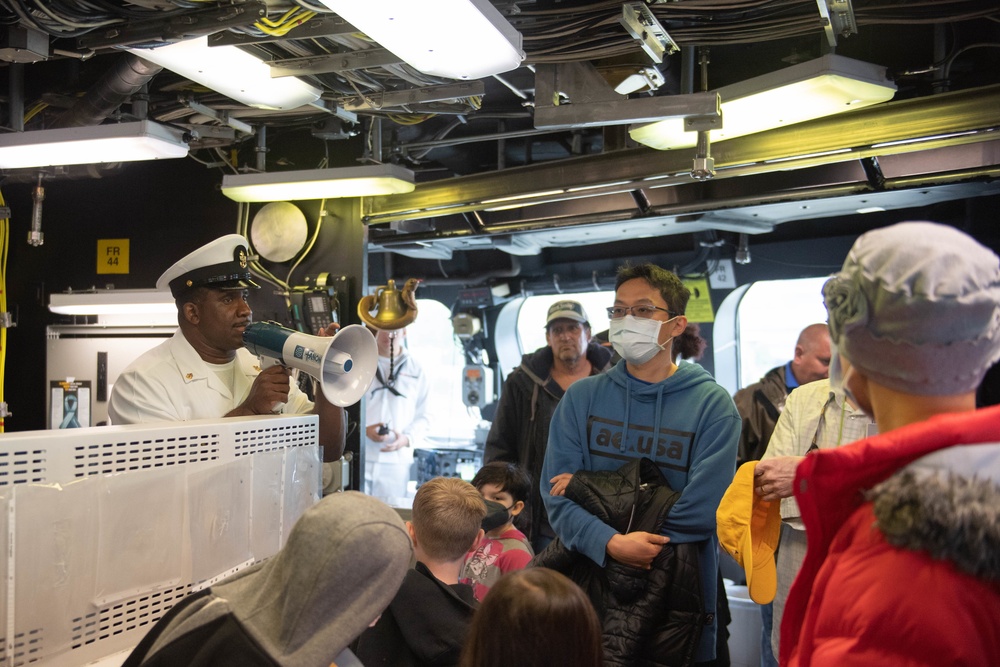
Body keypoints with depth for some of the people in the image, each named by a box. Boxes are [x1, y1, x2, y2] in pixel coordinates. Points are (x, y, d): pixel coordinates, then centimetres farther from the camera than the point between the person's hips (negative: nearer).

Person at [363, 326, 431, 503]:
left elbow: (423, 416, 11)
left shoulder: (415, 370, 10)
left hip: (396, 461, 1)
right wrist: (364, 429, -11)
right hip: (358, 457, -1)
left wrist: (407, 438, -7)